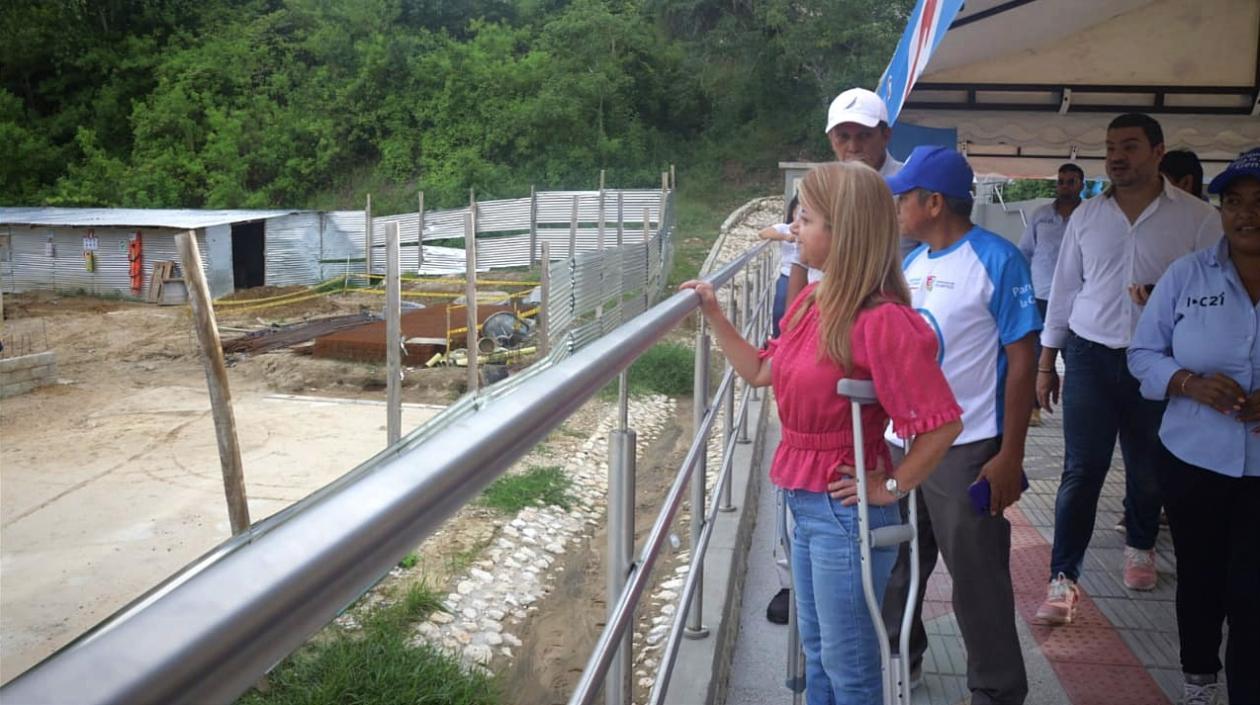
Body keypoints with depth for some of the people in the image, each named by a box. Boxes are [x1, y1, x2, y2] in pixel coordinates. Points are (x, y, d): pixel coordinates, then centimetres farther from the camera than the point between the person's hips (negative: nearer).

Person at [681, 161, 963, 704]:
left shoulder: (883, 322, -24)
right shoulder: (810, 303, 3)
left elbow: (942, 423, -24)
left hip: (845, 510, -9)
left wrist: (891, 487, -15)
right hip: (805, 499, 9)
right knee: (816, 651, 23)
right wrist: (714, 315, 10)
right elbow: (762, 372, 16)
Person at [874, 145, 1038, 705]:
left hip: (966, 450, -7)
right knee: (895, 564, 19)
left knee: (977, 578, 4)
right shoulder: (911, 263, 9)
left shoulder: (996, 260, -11)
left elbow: (1021, 360, -12)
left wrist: (1011, 455, -15)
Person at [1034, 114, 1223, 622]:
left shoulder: (1197, 217, -2)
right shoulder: (1086, 215, 5)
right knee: (1081, 470, -3)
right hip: (1091, 356, 1)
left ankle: (1140, 547, 40)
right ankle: (1063, 578, 3)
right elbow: (1063, 290, 10)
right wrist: (1045, 364, 10)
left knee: (1148, 469, 14)